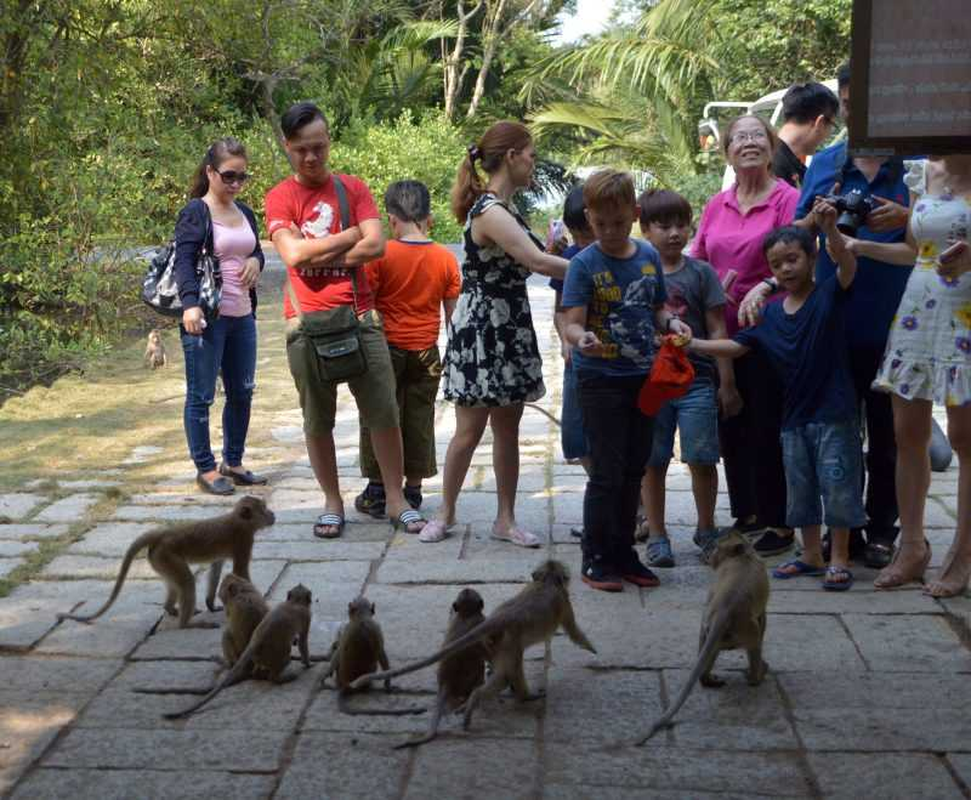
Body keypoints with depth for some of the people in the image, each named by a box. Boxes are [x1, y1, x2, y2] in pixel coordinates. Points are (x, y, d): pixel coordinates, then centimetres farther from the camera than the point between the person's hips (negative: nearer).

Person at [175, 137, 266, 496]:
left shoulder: (244, 213, 15)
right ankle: (205, 469, 8)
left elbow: (256, 250, 27)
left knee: (242, 392, 13)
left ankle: (233, 462, 26)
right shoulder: (195, 213, -7)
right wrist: (190, 304, -31)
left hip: (242, 317, 8)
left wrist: (255, 260, 1)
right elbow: (184, 262, -15)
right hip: (206, 318, -7)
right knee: (201, 396, -1)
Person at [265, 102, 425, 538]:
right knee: (317, 420, 7)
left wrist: (317, 257, -9)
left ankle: (396, 500, 13)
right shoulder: (279, 198, 1)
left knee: (384, 413, 1)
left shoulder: (353, 188, 7)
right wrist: (351, 234, -6)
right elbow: (294, 254, -14)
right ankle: (333, 502, 20)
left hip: (360, 317, 1)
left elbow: (376, 245, -6)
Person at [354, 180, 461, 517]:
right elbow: (452, 313, 3)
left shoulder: (380, 254, -11)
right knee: (419, 420, 10)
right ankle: (413, 492, 15)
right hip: (426, 351, 3)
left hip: (387, 348, -2)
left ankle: (376, 492, 11)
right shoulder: (446, 258, -2)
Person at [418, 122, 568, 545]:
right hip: (480, 331, -9)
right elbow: (538, 262, -24)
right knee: (469, 431, 2)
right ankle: (445, 513, 18)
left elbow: (528, 262, 9)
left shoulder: (502, 208, 12)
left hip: (510, 329, 9)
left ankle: (506, 519, 19)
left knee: (507, 430, 11)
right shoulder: (490, 212, -19)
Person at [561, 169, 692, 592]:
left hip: (642, 377, 6)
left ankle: (623, 553, 25)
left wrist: (671, 322, -4)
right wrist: (581, 338, -38)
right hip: (600, 380, -5)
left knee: (633, 471, 13)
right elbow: (572, 322, -17)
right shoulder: (584, 264, -10)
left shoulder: (649, 257, 6)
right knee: (607, 473, -3)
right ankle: (595, 559, 9)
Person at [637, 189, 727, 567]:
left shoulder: (700, 272, 2)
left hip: (696, 380, 0)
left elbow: (717, 330, 3)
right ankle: (656, 535, 17)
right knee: (653, 462, 6)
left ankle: (706, 529, 21)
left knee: (701, 459, 3)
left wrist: (726, 382, 1)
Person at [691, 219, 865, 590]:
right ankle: (812, 556, 28)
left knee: (837, 486, -1)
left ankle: (839, 560, 10)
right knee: (800, 488, 14)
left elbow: (847, 265, -25)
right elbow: (736, 345, 11)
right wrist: (692, 343, 0)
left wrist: (830, 230, -43)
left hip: (833, 413, -6)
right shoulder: (771, 314, 7)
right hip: (794, 416, 6)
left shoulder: (829, 294, -7)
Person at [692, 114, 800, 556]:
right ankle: (745, 516, 27)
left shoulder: (788, 199, -7)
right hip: (724, 333, 6)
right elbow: (695, 261, 15)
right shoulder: (716, 206, 10)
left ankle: (778, 524, 14)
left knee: (767, 429, 1)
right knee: (731, 425, 13)